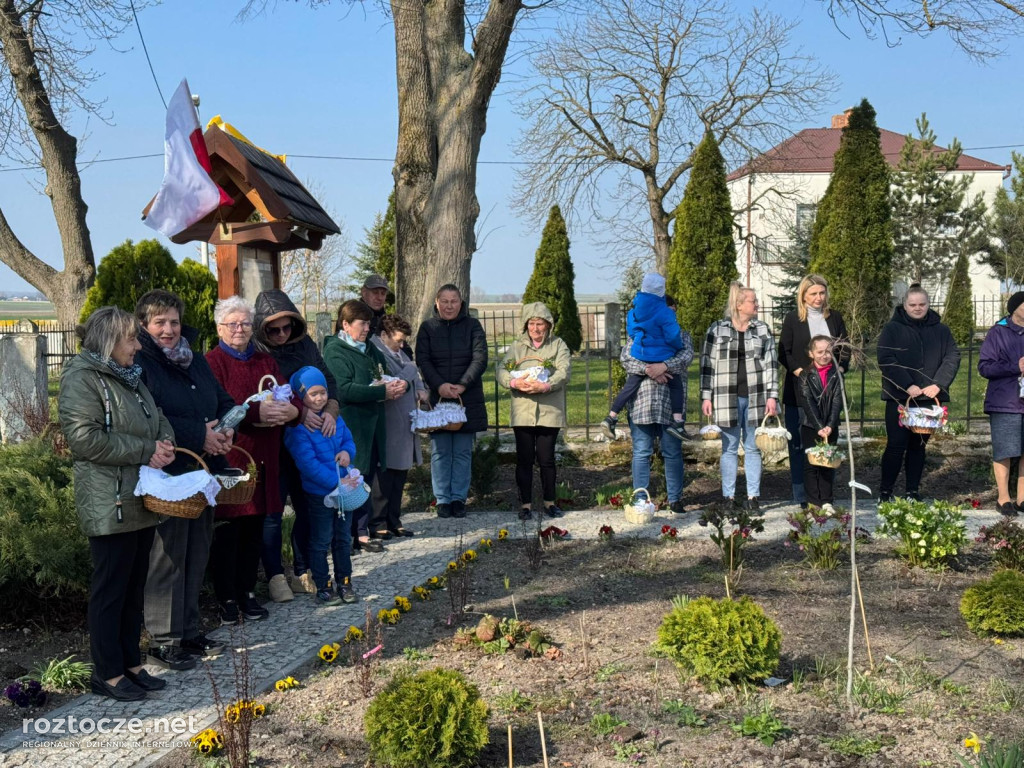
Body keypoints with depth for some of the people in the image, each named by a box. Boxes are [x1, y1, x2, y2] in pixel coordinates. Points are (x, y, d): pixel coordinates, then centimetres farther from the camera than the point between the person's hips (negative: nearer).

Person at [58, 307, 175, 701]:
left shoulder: (129, 376, 16)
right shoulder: (81, 377, -12)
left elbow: (158, 419, 21)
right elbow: (84, 438, -22)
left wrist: (165, 443, -3)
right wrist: (146, 451, -17)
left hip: (142, 501, 9)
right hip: (110, 505, -9)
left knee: (134, 586, 14)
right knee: (110, 590, 1)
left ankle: (131, 663, 25)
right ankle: (107, 674, 12)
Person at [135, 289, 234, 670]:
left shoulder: (195, 360, 15)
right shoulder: (140, 363, -10)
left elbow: (225, 402, 18)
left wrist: (225, 429, -4)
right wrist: (199, 435, -21)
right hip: (167, 476, -8)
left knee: (196, 555, 14)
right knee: (167, 558, -2)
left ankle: (189, 631, 26)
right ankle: (163, 640, 8)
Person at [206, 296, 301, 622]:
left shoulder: (265, 361, 18)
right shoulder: (212, 362, -2)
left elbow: (290, 397, 11)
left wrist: (291, 409, -12)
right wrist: (255, 413, -26)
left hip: (262, 459, 5)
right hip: (228, 457, -5)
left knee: (254, 528, 9)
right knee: (227, 530, -1)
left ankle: (247, 592, 20)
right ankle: (227, 598, 9)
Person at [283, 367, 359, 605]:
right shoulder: (297, 429, -18)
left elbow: (348, 439, 15)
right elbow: (308, 464, -23)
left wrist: (347, 452, -10)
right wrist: (337, 482, -25)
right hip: (319, 493, -6)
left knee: (343, 538, 16)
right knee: (321, 541, 6)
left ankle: (344, 581, 29)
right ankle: (322, 587, 17)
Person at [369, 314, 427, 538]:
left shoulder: (399, 353, 17)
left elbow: (414, 375, 27)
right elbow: (395, 381, -25)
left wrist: (420, 389, 6)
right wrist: (410, 370, -7)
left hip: (405, 425, 10)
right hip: (388, 427, -10)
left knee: (399, 476, 13)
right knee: (384, 475, -3)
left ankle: (393, 521, 22)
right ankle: (377, 523, 7)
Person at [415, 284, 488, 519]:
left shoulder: (472, 326, 4)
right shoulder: (427, 328, 6)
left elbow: (480, 359, -5)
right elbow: (422, 360, -3)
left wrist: (463, 385, -17)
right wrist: (440, 385, -18)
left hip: (468, 399, 0)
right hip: (437, 397, 0)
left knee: (463, 452, 4)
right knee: (440, 452, 2)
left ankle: (459, 498, 13)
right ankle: (442, 499, 10)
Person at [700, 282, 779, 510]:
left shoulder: (762, 330, 7)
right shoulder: (717, 329, 1)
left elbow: (771, 364, 6)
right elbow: (707, 364, 3)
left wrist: (772, 395, -1)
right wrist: (706, 397, -2)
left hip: (754, 397, 2)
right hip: (727, 397, -2)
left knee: (753, 447, 6)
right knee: (729, 448, 5)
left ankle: (753, 496, 13)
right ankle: (729, 496, 12)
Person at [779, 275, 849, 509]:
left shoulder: (834, 317, 11)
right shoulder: (793, 319, 2)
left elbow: (845, 347, 15)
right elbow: (784, 353, 0)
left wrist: (841, 367, -3)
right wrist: (799, 370, -14)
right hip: (799, 391, -3)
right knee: (799, 443, -2)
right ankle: (801, 496, 4)